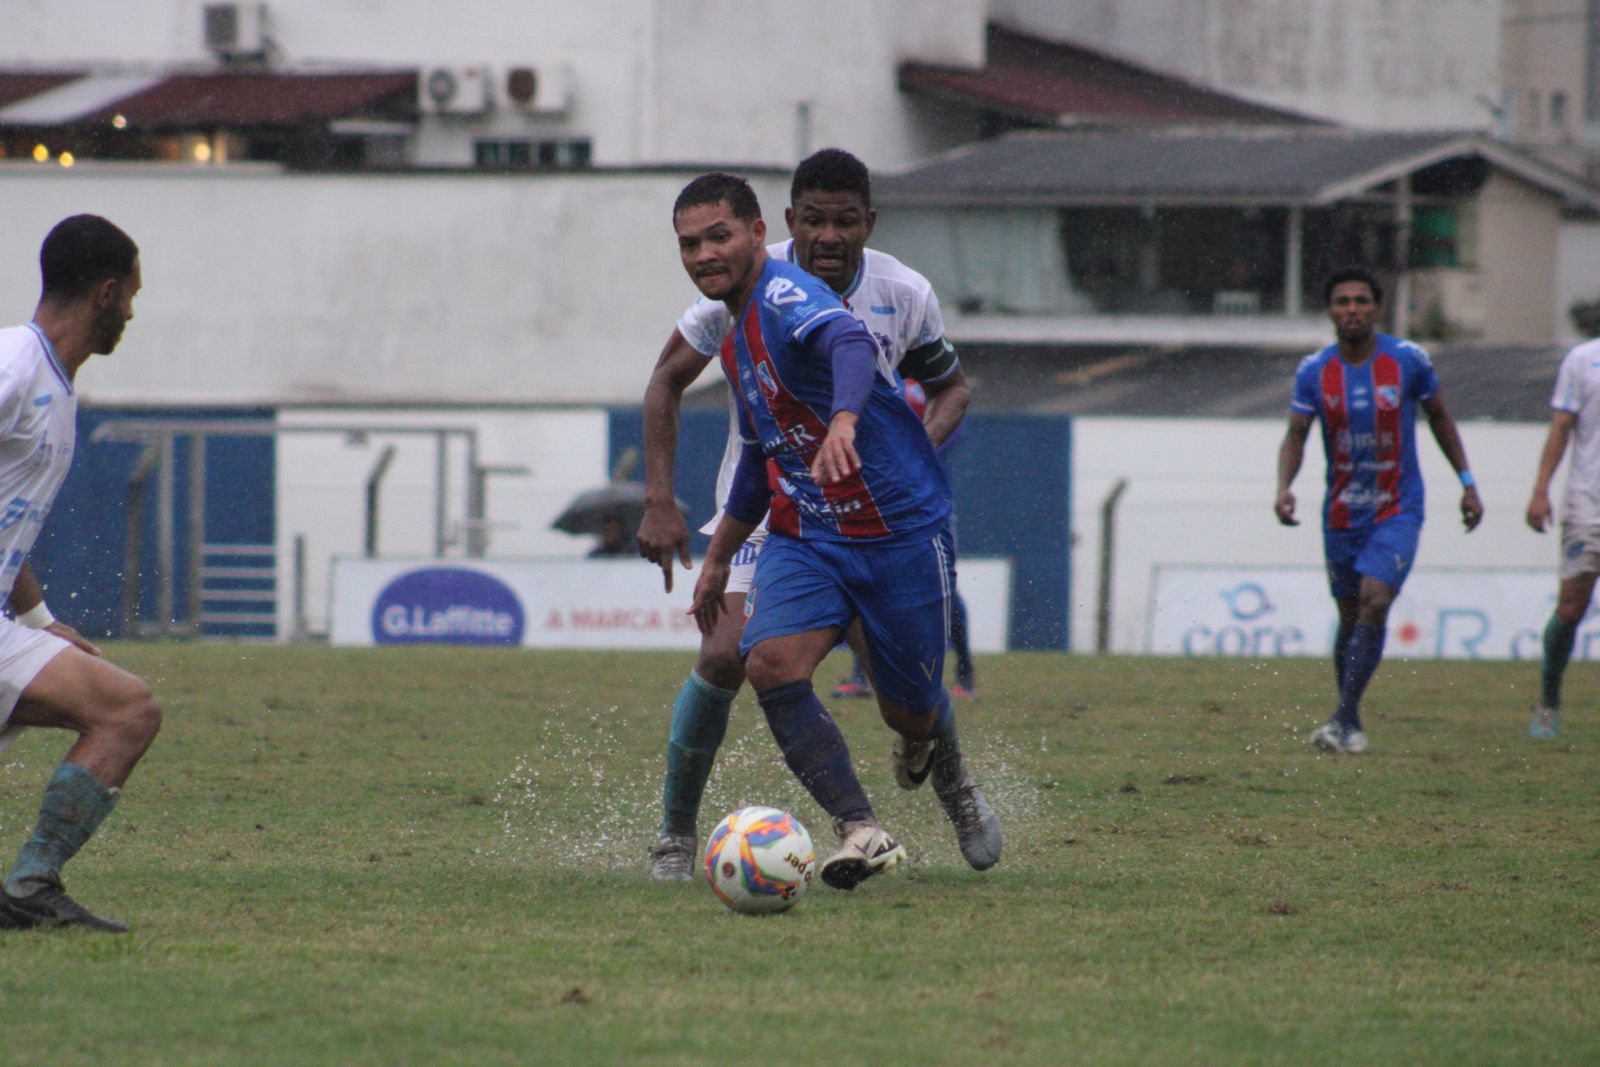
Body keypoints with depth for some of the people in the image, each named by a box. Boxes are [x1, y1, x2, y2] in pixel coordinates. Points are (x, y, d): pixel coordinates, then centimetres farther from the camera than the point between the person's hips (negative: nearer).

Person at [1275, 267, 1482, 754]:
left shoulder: (1408, 360, -7)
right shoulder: (1314, 372, -4)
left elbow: (1440, 419, 8)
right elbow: (1295, 436, -2)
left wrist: (1467, 483, 8)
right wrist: (1284, 487, -21)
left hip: (1398, 509, -2)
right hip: (1342, 510, 2)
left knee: (1374, 603, -19)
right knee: (1350, 617, 8)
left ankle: (1343, 720, -19)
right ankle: (1351, 725, 24)